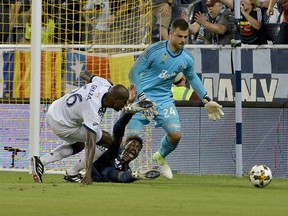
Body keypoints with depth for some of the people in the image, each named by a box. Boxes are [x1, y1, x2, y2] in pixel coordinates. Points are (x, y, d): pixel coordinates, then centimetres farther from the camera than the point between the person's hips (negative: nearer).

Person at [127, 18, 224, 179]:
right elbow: (134, 73, -12)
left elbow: (192, 78, 20)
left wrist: (206, 100, 16)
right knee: (132, 137, -13)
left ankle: (160, 157, 20)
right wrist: (142, 97, -21)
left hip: (164, 99, 4)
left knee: (176, 134, -13)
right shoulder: (154, 50, -17)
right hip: (143, 96, -4)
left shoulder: (187, 58, -2)